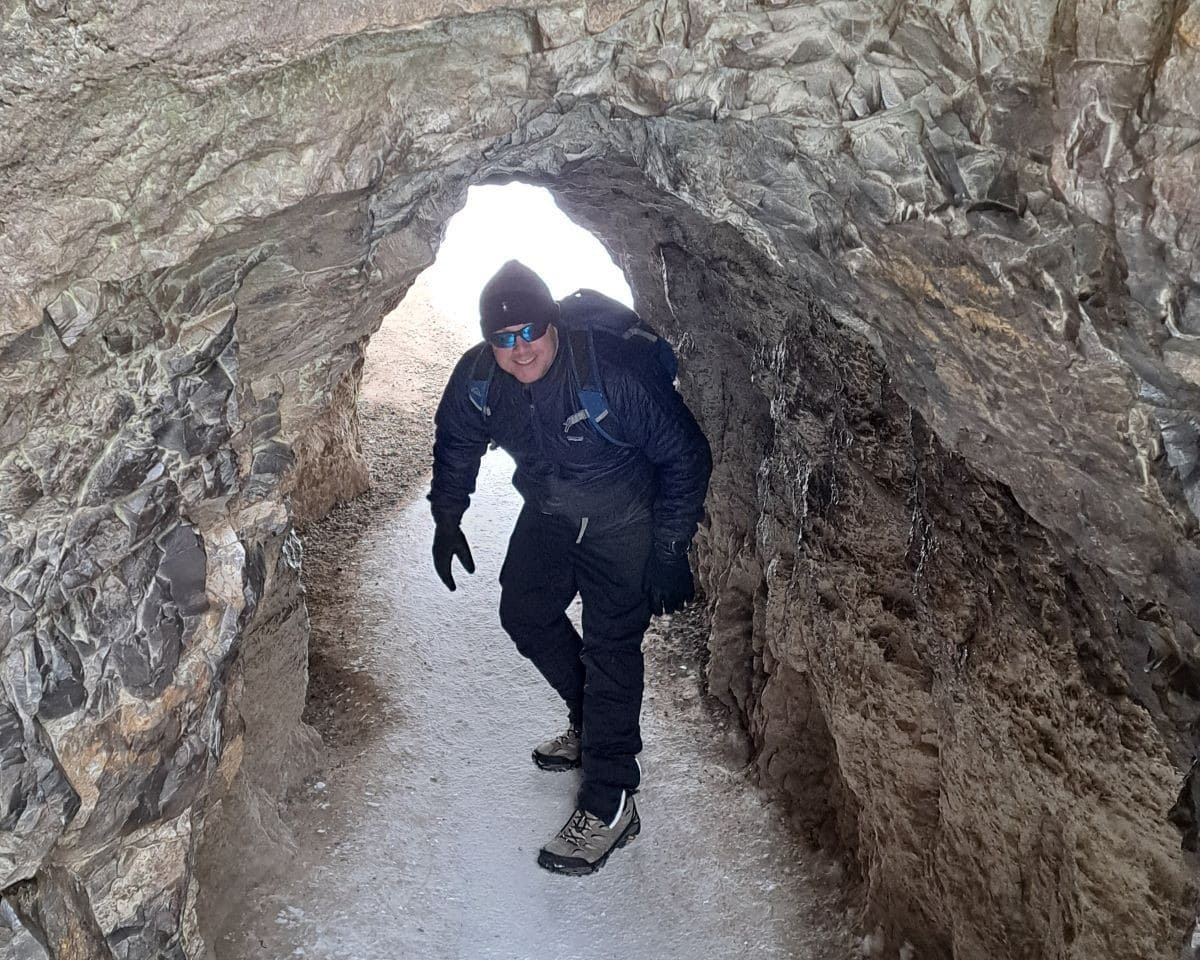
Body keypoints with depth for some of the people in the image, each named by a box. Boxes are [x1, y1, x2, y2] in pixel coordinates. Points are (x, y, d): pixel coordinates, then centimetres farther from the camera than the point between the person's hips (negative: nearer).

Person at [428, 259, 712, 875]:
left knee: (611, 644, -12)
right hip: (547, 513, 6)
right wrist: (446, 520, 4)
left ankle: (610, 804, -7)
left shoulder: (615, 373, -34)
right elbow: (455, 443, 6)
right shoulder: (476, 377, -18)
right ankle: (591, 724, 34)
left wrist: (670, 549, -22)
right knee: (524, 612, 13)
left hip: (623, 524, -6)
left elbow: (685, 456, -22)